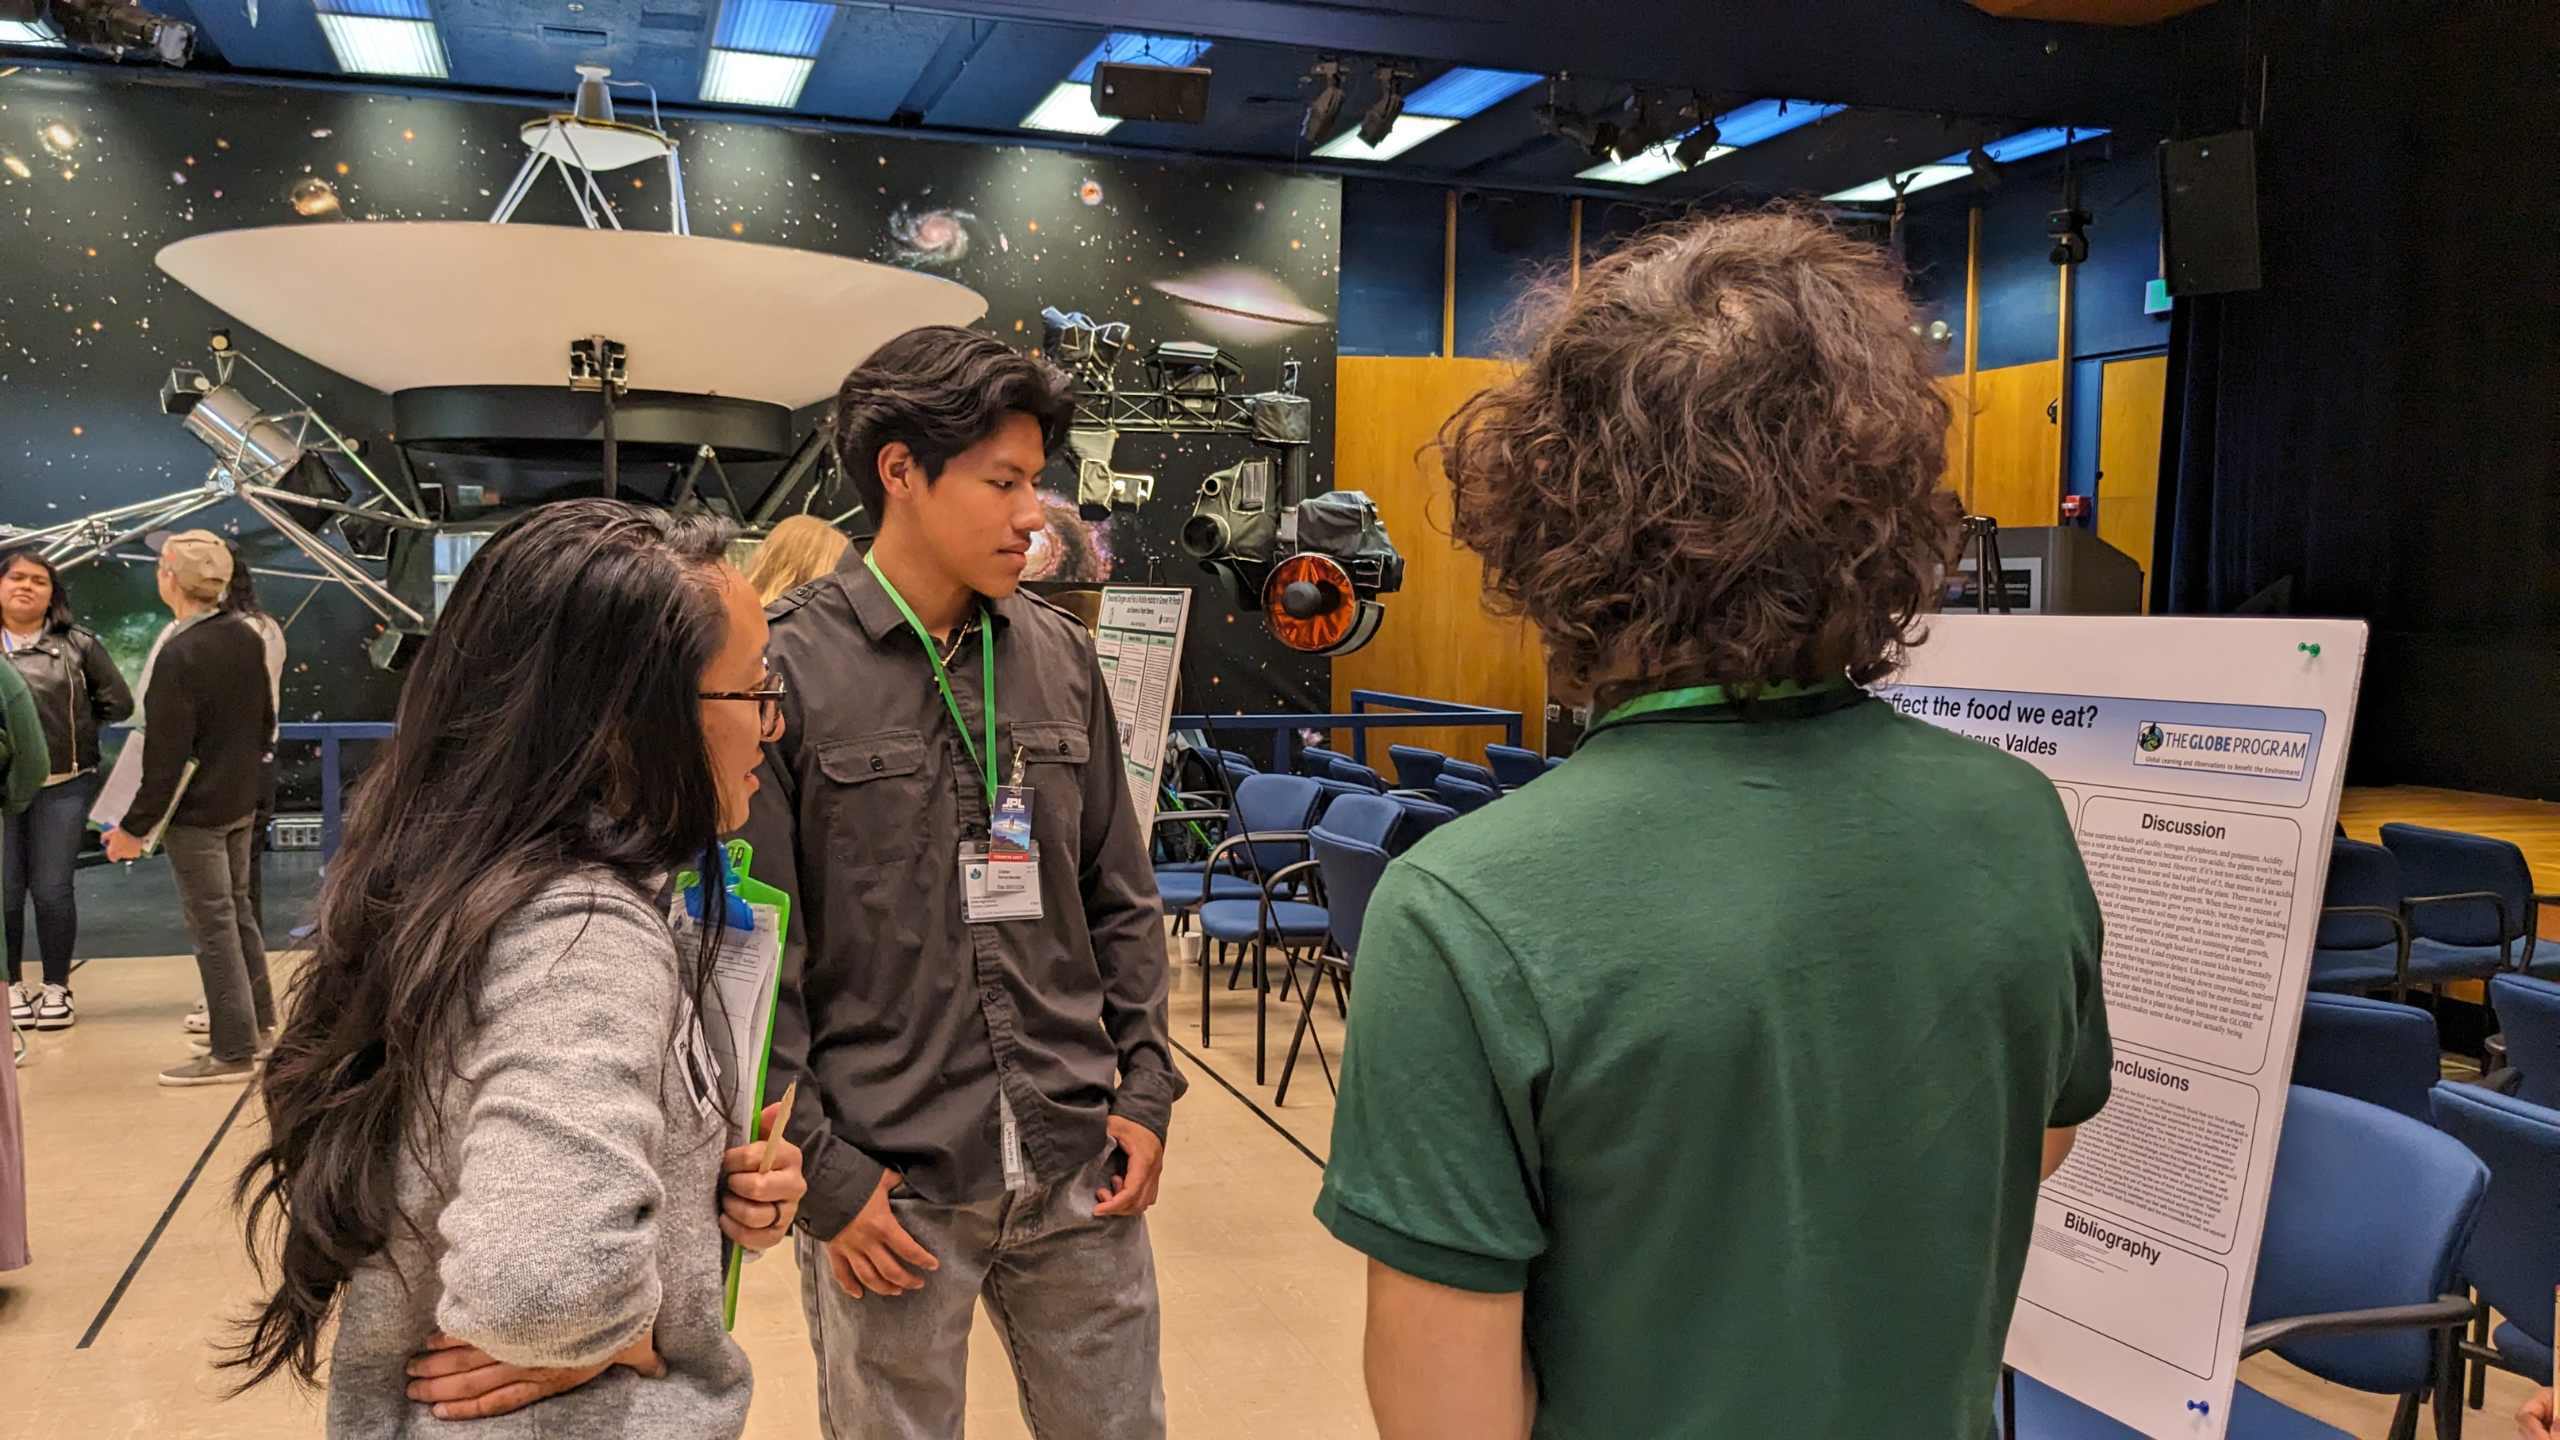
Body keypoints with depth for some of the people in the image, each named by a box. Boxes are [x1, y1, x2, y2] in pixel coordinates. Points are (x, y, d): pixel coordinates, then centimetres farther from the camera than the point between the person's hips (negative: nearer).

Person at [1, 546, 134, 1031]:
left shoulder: (77, 645, 4)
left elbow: (118, 702, 7)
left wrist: (70, 724, 4)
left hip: (63, 786, 0)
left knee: (52, 889, 3)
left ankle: (56, 987, 15)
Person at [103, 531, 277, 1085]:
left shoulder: (178, 656, -22)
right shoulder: (246, 638, 2)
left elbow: (165, 757, -20)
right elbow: (265, 721, 12)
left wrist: (135, 827, -13)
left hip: (194, 813, -8)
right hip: (240, 804, 8)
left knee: (213, 925, -1)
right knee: (237, 910, 19)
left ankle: (234, 1050, 5)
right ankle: (258, 1021, 30)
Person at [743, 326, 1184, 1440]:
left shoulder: (1061, 657, 4)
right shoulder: (787, 668, -10)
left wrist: (1145, 1088, 6)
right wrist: (820, 1169, -9)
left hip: (1081, 1174, 4)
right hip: (888, 1187, -4)